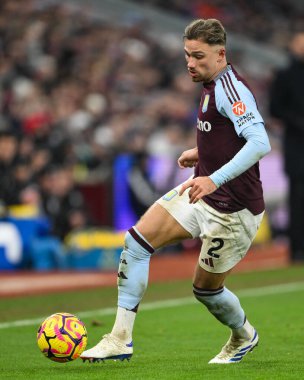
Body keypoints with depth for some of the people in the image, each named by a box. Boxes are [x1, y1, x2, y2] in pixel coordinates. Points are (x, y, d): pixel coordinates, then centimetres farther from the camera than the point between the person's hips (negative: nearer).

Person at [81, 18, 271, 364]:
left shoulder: (230, 89, -22)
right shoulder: (213, 86, 9)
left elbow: (260, 143, -34)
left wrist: (215, 179, -40)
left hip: (233, 209, -9)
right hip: (201, 194, 9)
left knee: (205, 289, 5)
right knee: (136, 242, -4)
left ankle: (243, 337, 37)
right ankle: (120, 339, -2)